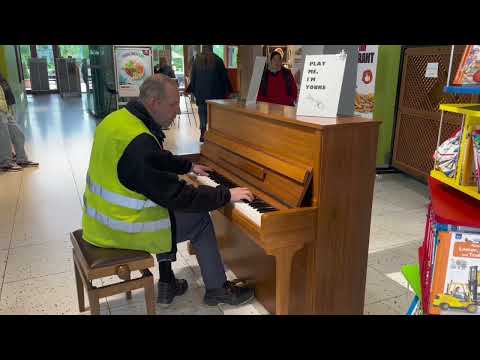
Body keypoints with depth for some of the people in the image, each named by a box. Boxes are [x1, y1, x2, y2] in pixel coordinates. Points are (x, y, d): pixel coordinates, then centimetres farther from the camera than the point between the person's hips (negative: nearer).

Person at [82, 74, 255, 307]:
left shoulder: (121, 117, 2)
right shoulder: (140, 144, -29)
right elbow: (178, 196, -25)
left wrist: (188, 166, 25)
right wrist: (227, 195, -16)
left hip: (103, 216, 9)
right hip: (122, 228, -9)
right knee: (200, 220, 4)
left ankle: (167, 283, 29)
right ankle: (217, 289, 21)